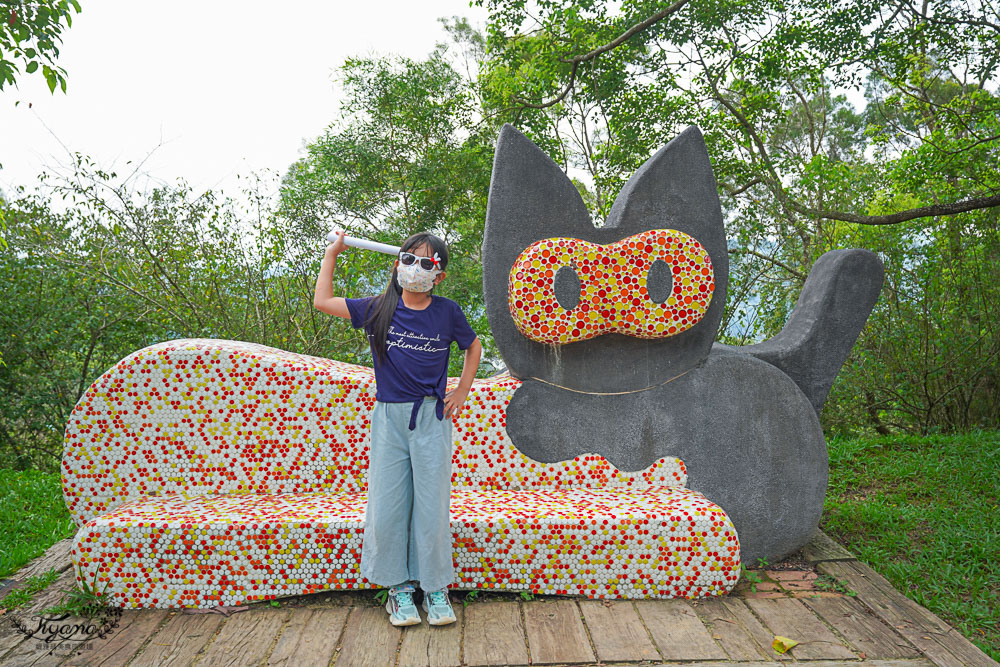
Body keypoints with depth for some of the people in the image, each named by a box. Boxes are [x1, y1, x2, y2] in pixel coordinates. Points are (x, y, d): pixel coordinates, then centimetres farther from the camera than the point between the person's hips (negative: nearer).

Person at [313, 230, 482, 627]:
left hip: (431, 418, -1)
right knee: (388, 505, 2)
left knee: (432, 505, 2)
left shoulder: (447, 312, 0)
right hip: (389, 416, 1)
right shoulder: (378, 309, 1)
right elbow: (323, 301, 7)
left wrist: (461, 393, 10)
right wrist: (332, 253, 10)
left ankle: (435, 588, 19)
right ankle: (398, 587, 20)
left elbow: (473, 345, 17)